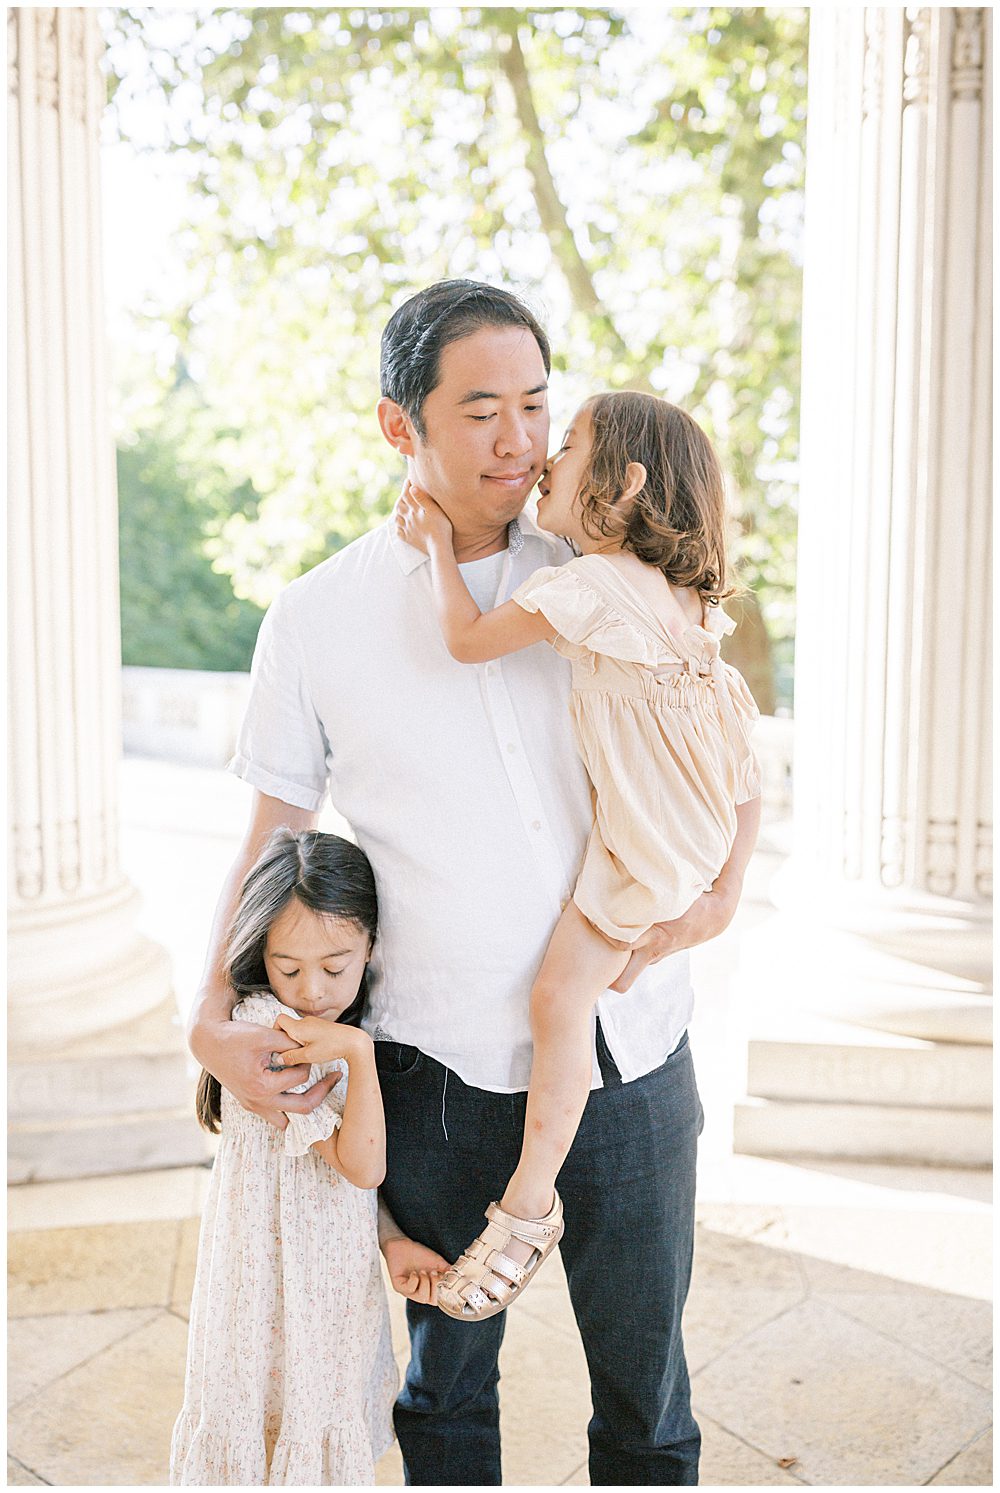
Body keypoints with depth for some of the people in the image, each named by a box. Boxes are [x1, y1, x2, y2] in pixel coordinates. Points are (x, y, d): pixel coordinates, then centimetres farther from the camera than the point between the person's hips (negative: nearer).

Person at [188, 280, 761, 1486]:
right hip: (443, 1081, -1)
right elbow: (271, 839, 5)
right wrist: (211, 1018, -7)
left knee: (647, 1395, 18)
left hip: (629, 1059, 1)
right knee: (447, 1385, 20)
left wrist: (721, 889, -8)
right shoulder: (316, 620, -3)